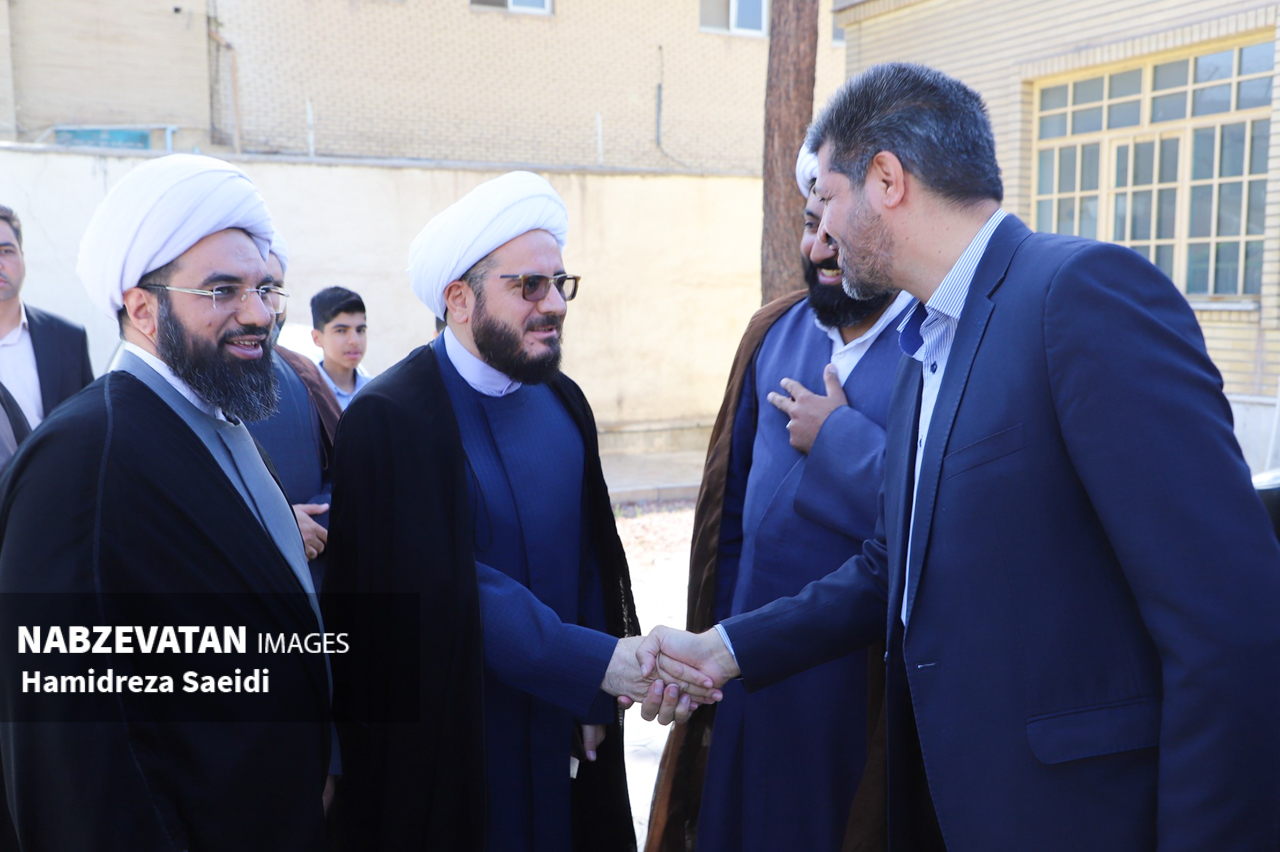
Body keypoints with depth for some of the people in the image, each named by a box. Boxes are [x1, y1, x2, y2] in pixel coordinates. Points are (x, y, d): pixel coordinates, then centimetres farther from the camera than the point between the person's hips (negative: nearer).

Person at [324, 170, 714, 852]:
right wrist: (599, 662, -25)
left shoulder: (562, 401, 3)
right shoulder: (389, 419, -18)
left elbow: (592, 562, 5)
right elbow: (447, 589, -23)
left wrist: (597, 700, 0)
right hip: (451, 746, -5)